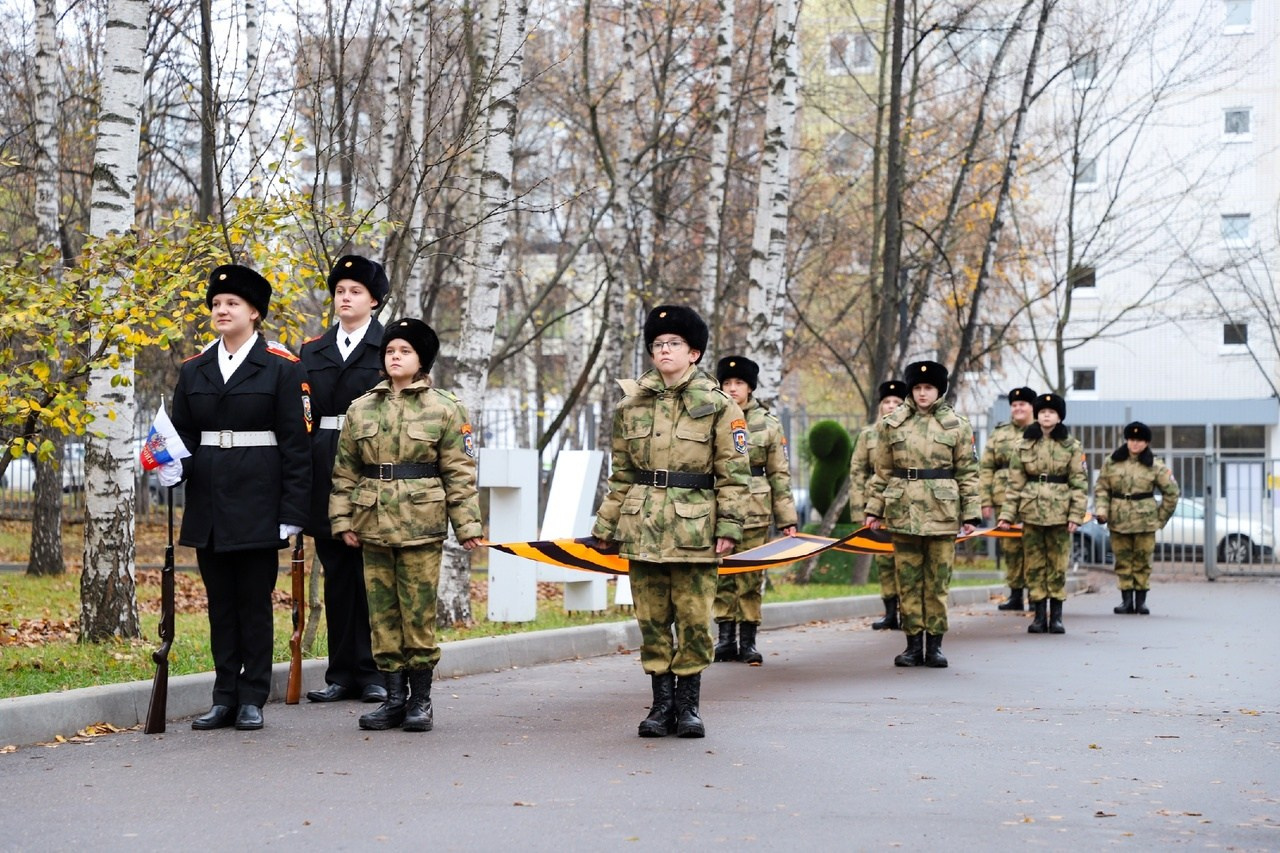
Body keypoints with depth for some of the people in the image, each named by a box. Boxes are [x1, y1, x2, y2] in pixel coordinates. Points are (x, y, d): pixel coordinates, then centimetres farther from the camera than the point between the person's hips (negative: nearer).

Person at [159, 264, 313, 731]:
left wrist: (292, 512, -10)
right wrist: (173, 467, -8)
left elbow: (296, 443, -5)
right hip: (208, 502, 4)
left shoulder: (282, 367, -2)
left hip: (257, 502, -4)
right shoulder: (194, 369, 11)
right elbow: (183, 433, 15)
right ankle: (225, 697, 14)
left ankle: (252, 699, 8)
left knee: (255, 600, 1)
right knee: (220, 601, 8)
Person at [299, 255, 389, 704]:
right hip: (325, 472, 4)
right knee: (336, 574, 6)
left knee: (372, 574, -1)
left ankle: (373, 672, 5)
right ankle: (341, 672, 11)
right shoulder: (313, 351, 15)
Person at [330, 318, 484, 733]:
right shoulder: (361, 409, 10)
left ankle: (420, 701, 8)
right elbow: (344, 471, 11)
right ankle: (394, 698, 14)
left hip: (421, 526, -3)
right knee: (382, 615, 6)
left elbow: (459, 474, 0)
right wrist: (342, 519, 3)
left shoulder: (445, 409, 1)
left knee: (419, 614, -1)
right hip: (374, 526, 3)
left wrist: (468, 525, -5)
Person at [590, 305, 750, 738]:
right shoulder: (632, 405, 11)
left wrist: (729, 526, -9)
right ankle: (661, 704, 13)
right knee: (652, 619, 5)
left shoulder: (718, 406, 1)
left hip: (695, 528, -3)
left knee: (693, 618, -1)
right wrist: (606, 527, 13)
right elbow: (621, 475, 16)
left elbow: (734, 473, -1)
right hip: (643, 528, 3)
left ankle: (687, 705, 10)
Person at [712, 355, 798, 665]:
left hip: (754, 509, -1)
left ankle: (748, 641, 8)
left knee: (750, 578, 1)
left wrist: (787, 518, 2)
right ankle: (726, 637, 10)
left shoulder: (768, 424, 5)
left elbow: (779, 474, 6)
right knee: (721, 575, 2)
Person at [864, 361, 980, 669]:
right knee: (908, 580, 3)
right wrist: (874, 509, 7)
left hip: (943, 512, -1)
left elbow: (968, 473, 5)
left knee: (938, 580, 2)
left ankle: (934, 644, 10)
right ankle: (914, 644, 10)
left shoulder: (957, 426, 4)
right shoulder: (891, 424, 6)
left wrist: (970, 514, 0)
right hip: (903, 511, 1)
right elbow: (881, 471, 10)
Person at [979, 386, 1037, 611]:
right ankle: (1015, 595, 12)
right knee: (1010, 548, 5)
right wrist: (985, 501, 2)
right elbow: (986, 468, 10)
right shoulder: (999, 434, 13)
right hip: (1005, 500, 3)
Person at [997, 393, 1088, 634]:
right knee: (1034, 564, 3)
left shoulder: (1071, 445, 3)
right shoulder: (1024, 444, 7)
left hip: (1059, 512, -2)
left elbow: (1080, 483, 0)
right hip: (1031, 511, 2)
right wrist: (1007, 514, 0)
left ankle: (1056, 616, 8)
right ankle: (1039, 616, 9)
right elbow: (1015, 483, 6)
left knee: (1058, 564, 1)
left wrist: (1076, 515, -8)